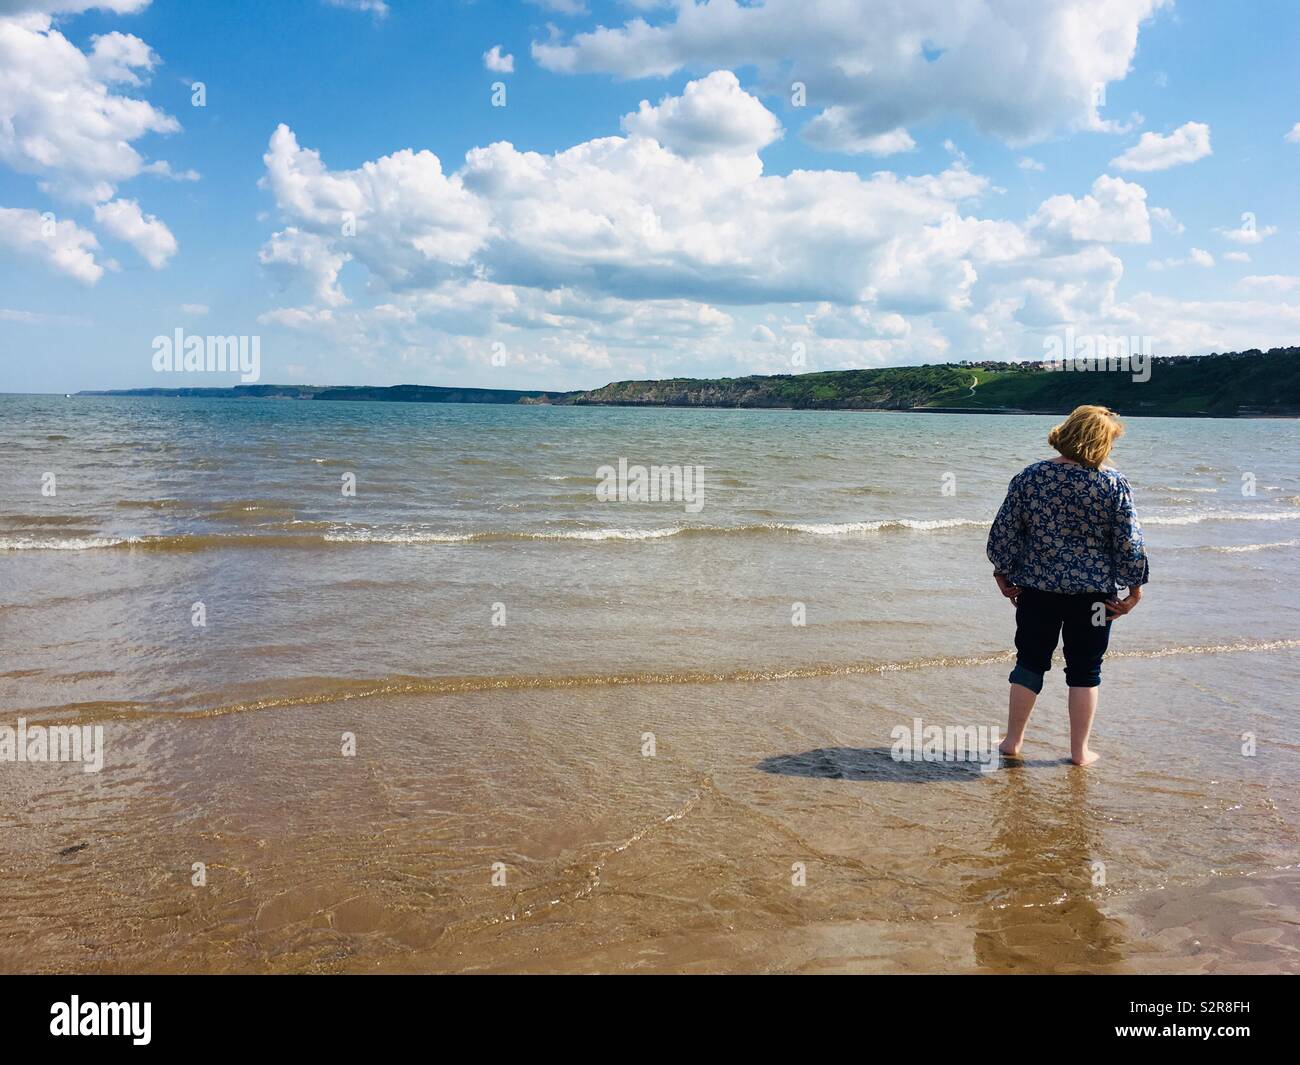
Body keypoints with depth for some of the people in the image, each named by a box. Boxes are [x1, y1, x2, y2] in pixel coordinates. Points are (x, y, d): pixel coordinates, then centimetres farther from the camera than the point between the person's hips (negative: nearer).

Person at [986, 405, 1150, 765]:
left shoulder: (1029, 477, -4)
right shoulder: (1114, 484, -9)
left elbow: (1004, 532, -1)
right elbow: (1129, 543, -7)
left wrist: (1003, 574, 11)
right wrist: (1135, 589, 4)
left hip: (1037, 587, 2)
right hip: (1094, 593, -1)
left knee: (1030, 662, 13)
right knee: (1084, 670, 10)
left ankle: (1013, 740, 20)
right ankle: (1080, 751, 16)